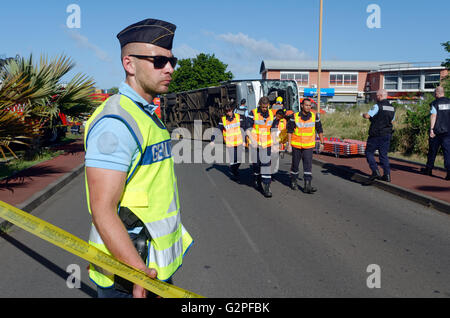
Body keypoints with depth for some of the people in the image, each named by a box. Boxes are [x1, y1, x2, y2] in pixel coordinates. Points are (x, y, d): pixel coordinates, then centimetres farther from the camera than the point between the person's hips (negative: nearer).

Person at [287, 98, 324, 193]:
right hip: (296, 145, 0)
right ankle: (293, 181, 32)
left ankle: (307, 186, -9)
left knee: (308, 164, -9)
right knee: (295, 164, 11)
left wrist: (322, 143, 8)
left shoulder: (315, 117, -3)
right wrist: (289, 144, -5)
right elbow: (290, 131, -2)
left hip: (309, 146, 0)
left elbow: (320, 130, 7)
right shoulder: (295, 117, -7)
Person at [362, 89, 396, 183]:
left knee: (369, 152, 3)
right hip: (387, 134, 7)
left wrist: (364, 114, 4)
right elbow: (392, 120, 19)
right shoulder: (392, 108, 12)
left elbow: (367, 116, -17)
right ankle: (387, 175, 8)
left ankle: (375, 171, -9)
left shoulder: (378, 106, -12)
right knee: (384, 154, 12)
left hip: (376, 134, -7)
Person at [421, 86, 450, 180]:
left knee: (432, 151, 10)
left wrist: (431, 129, -17)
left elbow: (433, 116, -14)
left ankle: (428, 169, 22)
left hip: (437, 131, -3)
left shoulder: (435, 103, -5)